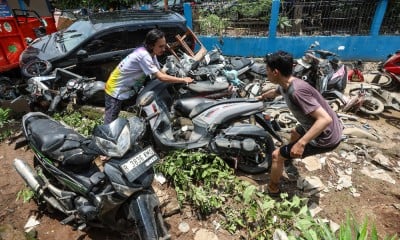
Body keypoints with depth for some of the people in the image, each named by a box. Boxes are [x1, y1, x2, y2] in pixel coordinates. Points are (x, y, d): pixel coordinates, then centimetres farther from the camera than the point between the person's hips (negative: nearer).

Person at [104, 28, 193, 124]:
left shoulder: (151, 53, -3)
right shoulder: (143, 55, -29)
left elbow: (160, 72, 3)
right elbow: (161, 77, -31)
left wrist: (177, 79, -10)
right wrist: (183, 80, -25)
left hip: (129, 88, 9)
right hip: (116, 90, -9)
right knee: (110, 124, -4)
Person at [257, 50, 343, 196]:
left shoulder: (296, 91, -31)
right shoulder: (286, 85, -1)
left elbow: (325, 119, -34)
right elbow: (274, 93, 25)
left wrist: (301, 143, -39)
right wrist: (261, 97, 45)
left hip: (326, 137, -9)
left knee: (277, 155, -5)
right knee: (295, 133, 37)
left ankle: (272, 188, 20)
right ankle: (289, 157, 67)